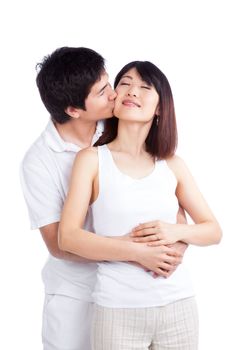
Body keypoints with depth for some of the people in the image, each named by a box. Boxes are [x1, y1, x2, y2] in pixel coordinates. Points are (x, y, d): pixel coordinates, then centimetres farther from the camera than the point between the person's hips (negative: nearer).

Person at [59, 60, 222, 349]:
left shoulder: (172, 165, 5)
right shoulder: (92, 159, -3)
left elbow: (213, 230, 9)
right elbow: (68, 237, -11)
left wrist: (177, 232, -12)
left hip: (179, 306, 3)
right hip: (118, 311, -3)